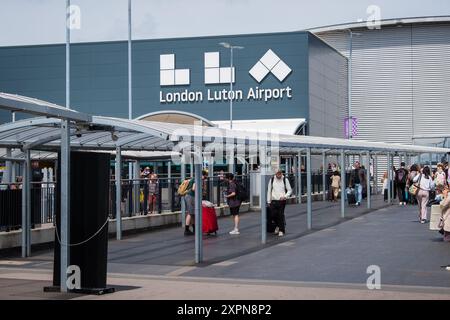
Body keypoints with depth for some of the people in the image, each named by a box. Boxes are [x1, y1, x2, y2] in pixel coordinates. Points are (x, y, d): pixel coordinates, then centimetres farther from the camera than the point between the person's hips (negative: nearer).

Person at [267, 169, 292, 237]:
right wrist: (269, 201, 7)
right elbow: (269, 191, 10)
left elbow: (290, 190, 5)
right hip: (274, 200, 2)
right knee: (274, 214, -2)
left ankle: (281, 230, 7)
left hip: (282, 201, -2)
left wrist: (285, 196, -13)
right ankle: (278, 225, 26)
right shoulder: (272, 180, 4)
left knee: (281, 215, -3)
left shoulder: (285, 180, 0)